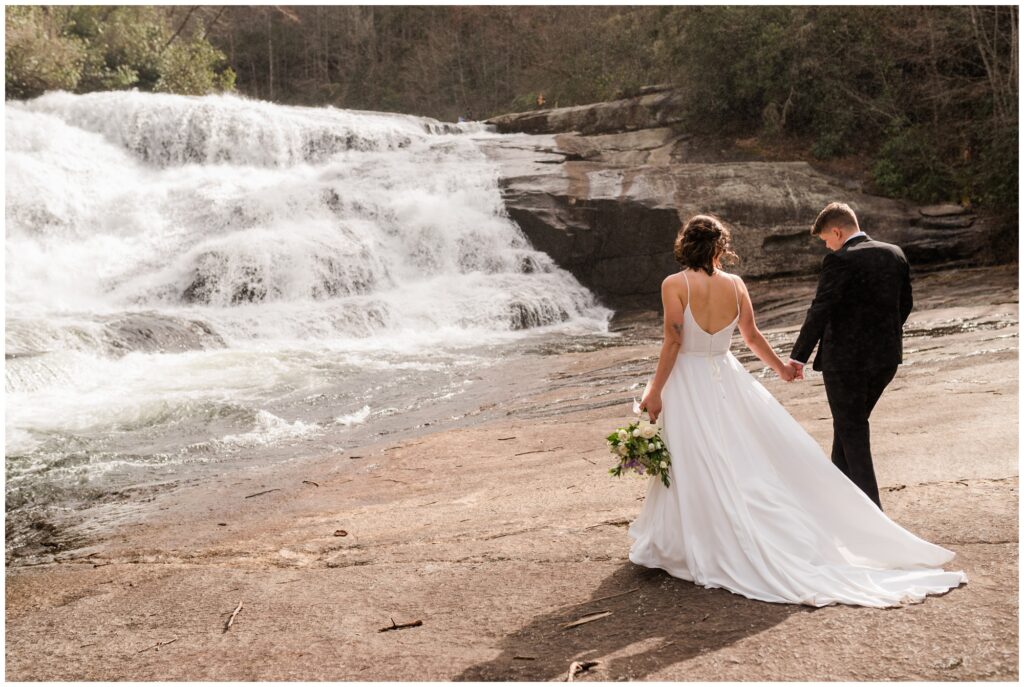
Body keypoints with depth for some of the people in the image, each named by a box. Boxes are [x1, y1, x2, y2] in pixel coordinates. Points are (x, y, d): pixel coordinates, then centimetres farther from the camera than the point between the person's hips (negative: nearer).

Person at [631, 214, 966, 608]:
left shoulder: (674, 285, -12)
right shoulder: (734, 284, 0)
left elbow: (673, 343, -15)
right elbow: (752, 336, 9)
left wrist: (655, 392, -9)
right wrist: (781, 368, 25)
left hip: (688, 384, -4)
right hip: (727, 379, 4)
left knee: (700, 474, 4)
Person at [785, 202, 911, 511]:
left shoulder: (840, 260, -16)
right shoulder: (895, 254, 5)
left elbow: (820, 311, -20)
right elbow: (905, 304, 12)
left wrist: (798, 357, -15)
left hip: (845, 359, -7)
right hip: (886, 357, 7)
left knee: (851, 430, 7)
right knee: (850, 422, 22)